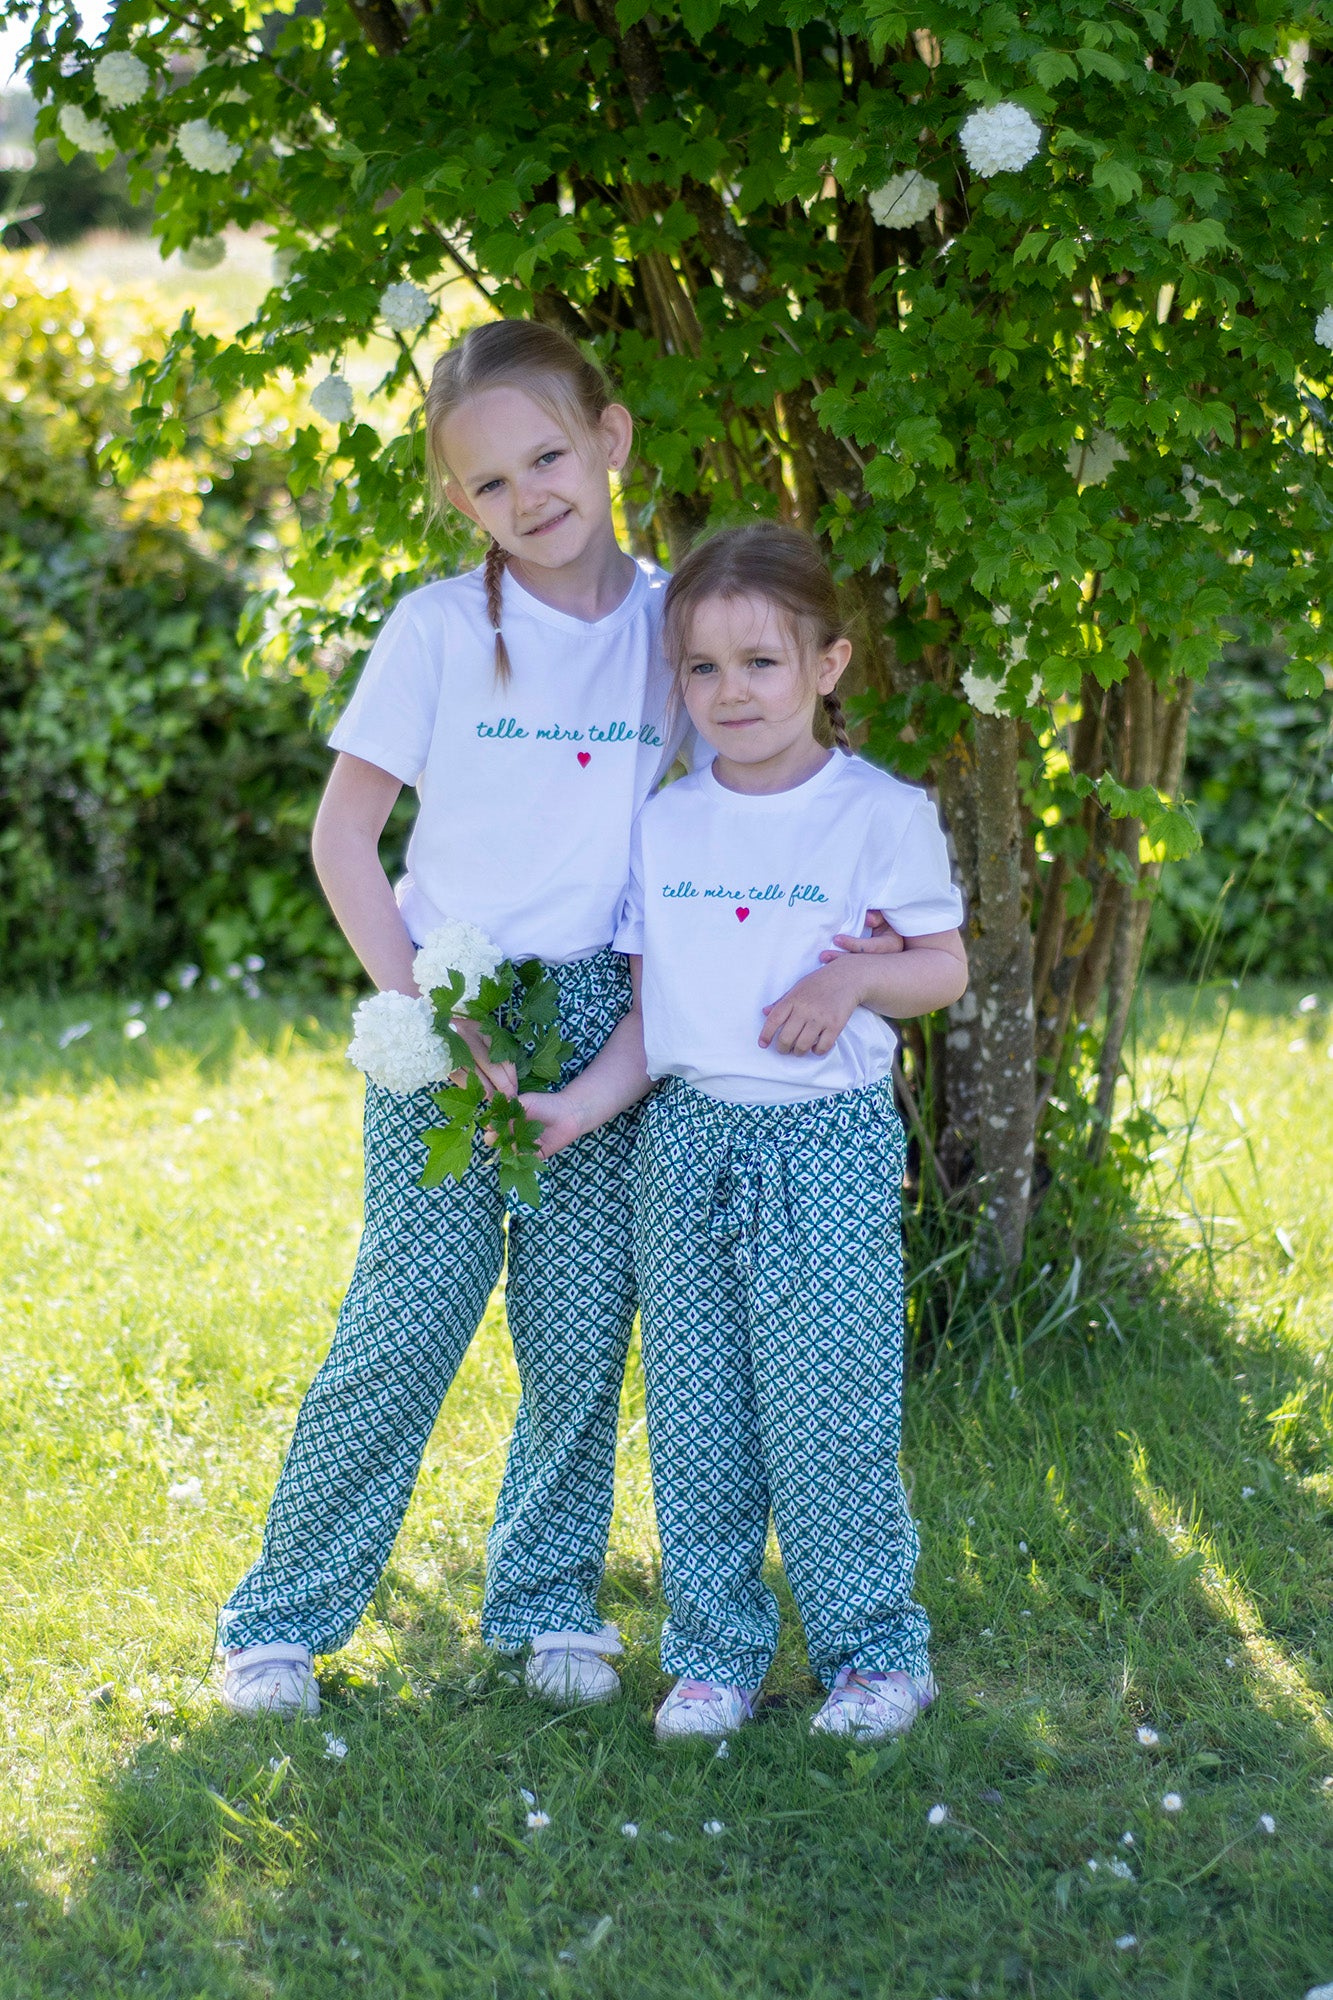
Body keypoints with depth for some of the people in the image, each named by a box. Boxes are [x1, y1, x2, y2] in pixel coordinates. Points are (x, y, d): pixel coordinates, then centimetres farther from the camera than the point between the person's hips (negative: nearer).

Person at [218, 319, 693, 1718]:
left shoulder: (672, 619, 3)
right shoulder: (439, 629, -6)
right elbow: (342, 834, -3)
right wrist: (419, 1009, -11)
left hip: (599, 1012, 3)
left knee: (583, 1335, 5)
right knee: (407, 1327, -5)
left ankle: (549, 1599, 23)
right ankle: (282, 1614, 8)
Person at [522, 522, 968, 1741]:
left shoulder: (882, 814, -3)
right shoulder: (665, 825, 8)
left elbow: (946, 966, 3)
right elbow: (652, 1003, 10)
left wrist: (856, 973, -16)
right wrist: (583, 1101, -3)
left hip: (828, 1140, -4)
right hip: (685, 1138, 4)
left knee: (829, 1411, -2)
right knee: (695, 1419, 7)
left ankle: (874, 1650, 14)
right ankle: (716, 1653, 19)